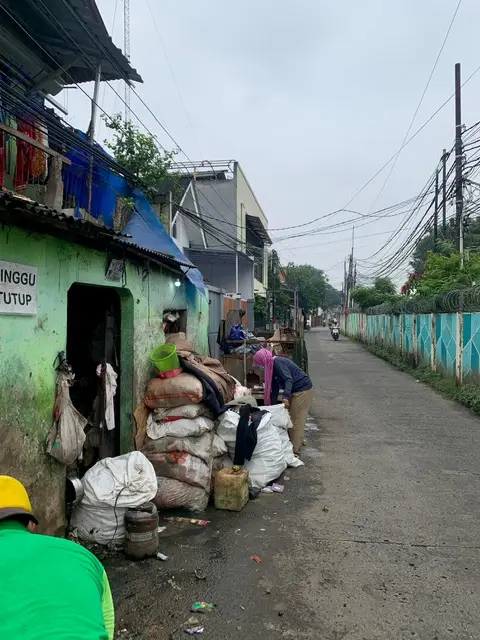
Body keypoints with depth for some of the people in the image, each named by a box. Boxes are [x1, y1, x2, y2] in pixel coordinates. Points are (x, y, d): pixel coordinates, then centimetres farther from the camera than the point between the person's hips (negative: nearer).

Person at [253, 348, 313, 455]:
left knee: (297, 421, -7)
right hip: (296, 391, 10)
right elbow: (274, 389, 17)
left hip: (303, 390, -10)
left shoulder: (278, 363, -17)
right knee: (292, 419, 15)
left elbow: (289, 379, -30)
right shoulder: (272, 367, 13)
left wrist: (285, 396, -42)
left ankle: (295, 451, -3)